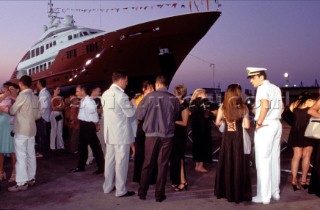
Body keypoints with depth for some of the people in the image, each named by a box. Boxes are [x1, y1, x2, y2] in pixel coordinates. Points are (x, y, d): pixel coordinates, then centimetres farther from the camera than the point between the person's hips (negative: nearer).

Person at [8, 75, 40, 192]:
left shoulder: (22, 95, -14)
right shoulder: (35, 97, 8)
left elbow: (12, 111, -5)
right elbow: (38, 116, 13)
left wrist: (8, 109, 17)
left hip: (21, 130, -7)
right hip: (31, 130, 8)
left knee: (21, 156, -4)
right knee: (30, 155, 12)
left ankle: (21, 183, -2)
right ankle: (31, 178, 20)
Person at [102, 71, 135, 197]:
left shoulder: (105, 94, 8)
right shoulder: (121, 95, -17)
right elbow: (130, 113, -13)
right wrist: (132, 104, 7)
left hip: (109, 132, 8)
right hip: (121, 133, -8)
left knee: (109, 159, 15)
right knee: (121, 161, 0)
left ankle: (108, 186, 25)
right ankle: (121, 190, 8)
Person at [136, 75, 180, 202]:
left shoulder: (150, 96, -7)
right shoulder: (174, 99, -3)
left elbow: (139, 115, -3)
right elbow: (176, 117, 9)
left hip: (151, 134, 0)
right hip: (167, 135, 1)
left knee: (148, 163, 12)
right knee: (163, 164, 8)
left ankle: (142, 192, 19)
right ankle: (159, 194, 12)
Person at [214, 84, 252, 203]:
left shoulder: (223, 107, -3)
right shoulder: (243, 108, -7)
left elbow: (217, 122, 5)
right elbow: (247, 126, -8)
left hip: (227, 138, 1)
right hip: (239, 138, -1)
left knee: (226, 164, 13)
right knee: (239, 165, 8)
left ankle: (226, 191, 22)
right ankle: (239, 193, 15)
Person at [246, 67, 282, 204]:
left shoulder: (262, 88, -11)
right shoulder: (276, 88, 15)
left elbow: (265, 105, -27)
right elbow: (281, 107, 21)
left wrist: (259, 123, -20)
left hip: (265, 126, -9)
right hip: (277, 124, 9)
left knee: (263, 161, -3)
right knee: (274, 159, 14)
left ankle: (264, 196, 1)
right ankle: (275, 192, 22)